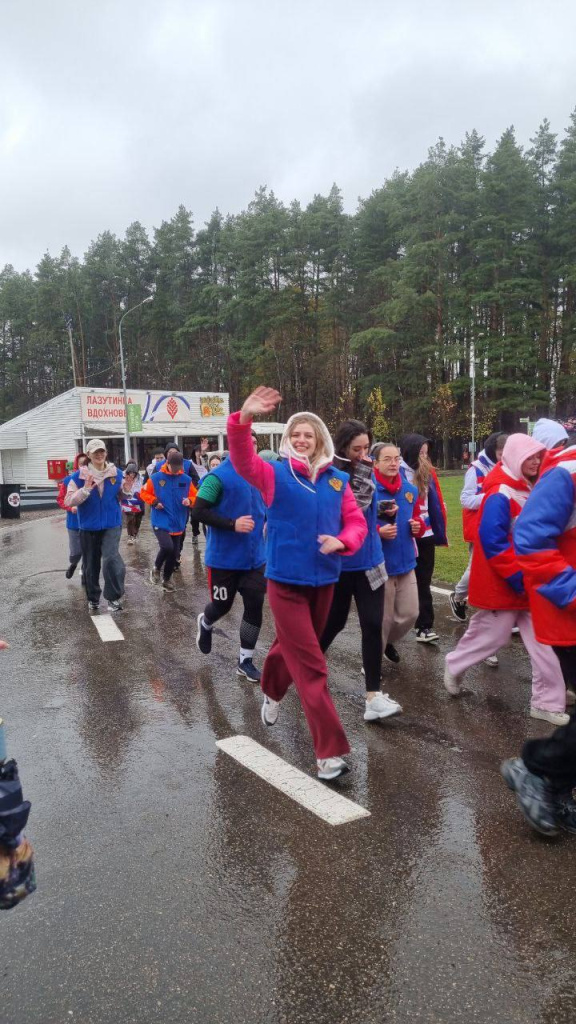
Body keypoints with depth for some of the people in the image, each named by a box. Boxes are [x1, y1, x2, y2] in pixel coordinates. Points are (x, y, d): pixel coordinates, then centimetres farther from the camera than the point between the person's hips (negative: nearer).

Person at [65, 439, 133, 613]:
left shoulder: (117, 473, 0)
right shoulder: (79, 476, -6)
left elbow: (121, 496, 12)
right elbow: (68, 502, -11)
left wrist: (126, 489, -11)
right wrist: (86, 490, -25)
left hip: (112, 524, 0)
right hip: (89, 527, 1)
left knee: (111, 558, -22)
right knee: (91, 565, 11)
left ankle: (114, 597, -10)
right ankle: (93, 599, 30)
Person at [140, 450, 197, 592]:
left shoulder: (186, 480, -2)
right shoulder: (156, 478, -6)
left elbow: (195, 496, 6)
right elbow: (144, 493, 3)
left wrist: (190, 501, -16)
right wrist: (154, 501, -13)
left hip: (178, 523, 3)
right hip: (160, 521, -3)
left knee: (174, 553, 10)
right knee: (167, 547, -24)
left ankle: (167, 579, 33)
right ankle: (156, 569, 6)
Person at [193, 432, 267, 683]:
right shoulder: (218, 476, -14)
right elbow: (198, 513, -19)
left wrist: (267, 520, 1)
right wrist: (232, 524, -26)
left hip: (254, 557, 5)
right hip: (224, 557, -5)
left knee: (255, 606, 3)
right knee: (222, 605, 11)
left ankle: (245, 661, 17)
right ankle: (205, 623, 47)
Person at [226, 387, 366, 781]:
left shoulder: (338, 481, 3)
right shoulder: (275, 474, -7)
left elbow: (357, 522, 4)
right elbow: (242, 459, -25)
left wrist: (340, 541, -18)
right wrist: (244, 419, -43)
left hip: (323, 581, 5)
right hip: (286, 581, -4)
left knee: (295, 649, 25)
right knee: (311, 666, -6)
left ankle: (272, 693, 56)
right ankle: (330, 752, 0)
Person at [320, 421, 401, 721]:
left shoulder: (364, 470, 3)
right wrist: (363, 469, -29)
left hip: (369, 562, 5)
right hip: (339, 565, -5)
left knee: (372, 625, -2)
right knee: (334, 622, 11)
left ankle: (374, 697, 2)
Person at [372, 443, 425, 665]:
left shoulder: (410, 489, 5)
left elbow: (417, 517, 17)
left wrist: (418, 525, -5)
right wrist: (378, 531, -29)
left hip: (406, 563, 6)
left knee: (410, 614, 13)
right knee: (382, 619, 6)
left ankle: (388, 642, 42)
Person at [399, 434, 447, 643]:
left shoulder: (428, 472, 7)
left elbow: (436, 503, 10)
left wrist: (439, 530, 8)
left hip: (426, 534, 5)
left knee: (423, 582, 6)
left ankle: (424, 626, 9)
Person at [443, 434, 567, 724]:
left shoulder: (527, 489, 10)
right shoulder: (500, 495, -20)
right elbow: (493, 541, -27)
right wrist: (518, 576, -24)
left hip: (527, 580, 9)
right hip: (503, 583, -9)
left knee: (543, 640, 6)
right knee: (490, 634, 6)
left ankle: (547, 701, 14)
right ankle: (453, 667, 30)